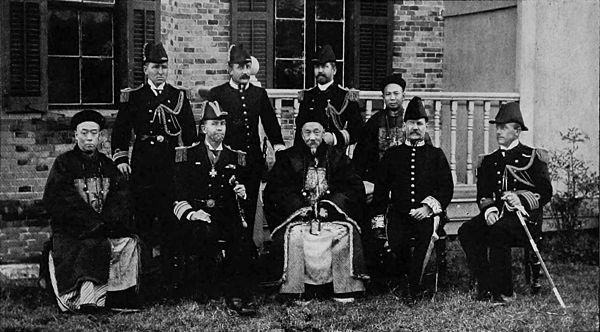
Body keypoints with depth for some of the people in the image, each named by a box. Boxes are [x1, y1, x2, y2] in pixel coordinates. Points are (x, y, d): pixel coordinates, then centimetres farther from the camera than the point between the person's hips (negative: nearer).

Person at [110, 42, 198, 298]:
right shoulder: (133, 97, 8)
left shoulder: (179, 97, 12)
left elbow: (190, 133, 12)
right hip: (143, 167, -1)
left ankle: (171, 273, 7)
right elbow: (120, 131, 8)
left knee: (171, 218, 0)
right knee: (144, 217, 0)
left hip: (173, 165, 1)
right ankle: (147, 274, 7)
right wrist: (120, 159, -2)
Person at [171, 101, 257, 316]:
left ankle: (237, 297, -28)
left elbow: (243, 200, 19)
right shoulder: (188, 156, 9)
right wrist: (191, 213, -16)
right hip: (197, 216, -2)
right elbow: (178, 196, 3)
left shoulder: (236, 158, 18)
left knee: (243, 237, -31)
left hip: (228, 217, 2)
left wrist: (242, 194, -6)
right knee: (207, 233, -37)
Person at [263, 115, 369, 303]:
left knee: (346, 231, -29)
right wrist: (300, 208, -12)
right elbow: (274, 190, 1)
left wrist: (329, 207, -10)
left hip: (331, 214, 1)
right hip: (297, 215, 0)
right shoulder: (288, 157, 8)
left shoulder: (337, 157, 11)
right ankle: (297, 289, -25)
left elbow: (354, 188, 4)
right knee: (293, 234, -32)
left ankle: (344, 289, -20)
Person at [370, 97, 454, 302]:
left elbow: (447, 187, 8)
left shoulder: (436, 155, 13)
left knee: (427, 234, -29)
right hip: (398, 213, 1)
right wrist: (378, 220, 3)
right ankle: (406, 280, -2)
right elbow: (381, 189, 14)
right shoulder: (392, 154, 15)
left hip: (427, 214, 0)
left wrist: (429, 207, -8)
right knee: (396, 241, -27)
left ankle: (412, 288, -17)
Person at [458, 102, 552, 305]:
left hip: (525, 217, -5)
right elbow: (483, 194, 11)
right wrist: (489, 210, -11)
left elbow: (546, 193, -3)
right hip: (496, 215, 5)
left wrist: (522, 200, -22)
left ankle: (504, 292, -25)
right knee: (467, 231, -23)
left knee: (498, 231, -35)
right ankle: (485, 286, -18)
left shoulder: (533, 157, 5)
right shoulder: (489, 161, 18)